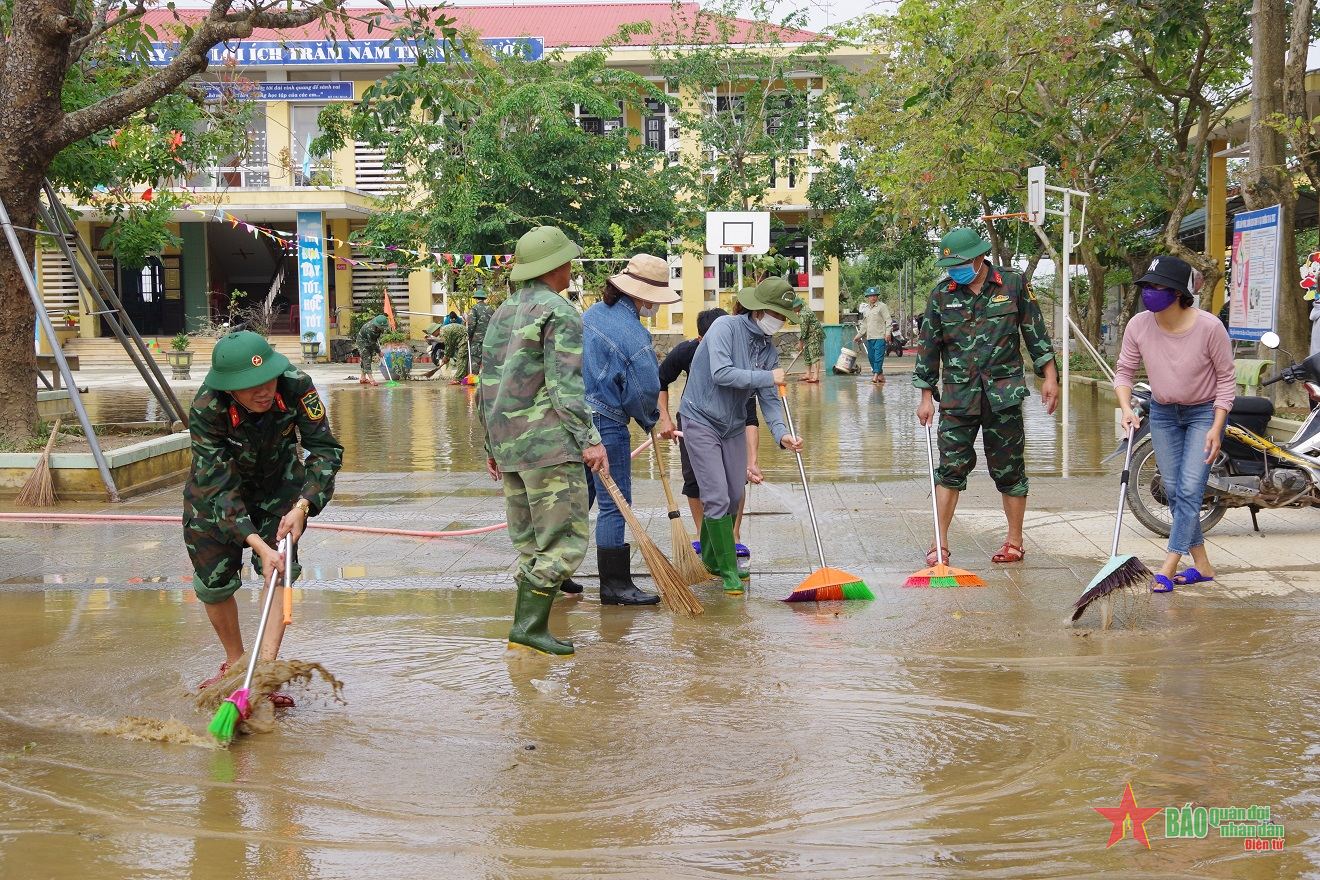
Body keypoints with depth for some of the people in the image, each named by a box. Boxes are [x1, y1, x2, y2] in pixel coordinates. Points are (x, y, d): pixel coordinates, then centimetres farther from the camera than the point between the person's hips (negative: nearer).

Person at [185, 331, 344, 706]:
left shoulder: (296, 387, -33)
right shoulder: (206, 411, -37)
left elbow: (325, 449, -25)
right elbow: (220, 488, -35)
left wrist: (302, 507, -39)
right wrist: (257, 544, -45)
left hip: (278, 482, 1)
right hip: (217, 486, -1)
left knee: (280, 570, -18)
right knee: (212, 581, -1)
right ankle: (234, 663, 25)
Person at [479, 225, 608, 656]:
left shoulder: (502, 313, 17)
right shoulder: (561, 314, -8)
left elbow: (487, 384, 19)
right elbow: (566, 383, -18)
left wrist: (491, 445, 23)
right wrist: (590, 438, -20)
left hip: (507, 443, 9)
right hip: (549, 443, -9)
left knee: (530, 545, 13)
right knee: (566, 540, -6)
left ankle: (529, 628, 12)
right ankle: (529, 625, -12)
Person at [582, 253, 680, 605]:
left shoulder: (593, 313, 6)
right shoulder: (633, 335, -19)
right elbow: (644, 392, -14)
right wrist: (649, 421, 7)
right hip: (606, 424, -9)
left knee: (580, 497, 18)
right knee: (615, 504, -2)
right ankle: (614, 585, 2)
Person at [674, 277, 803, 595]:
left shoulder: (768, 349, 3)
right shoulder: (725, 327, -17)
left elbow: (769, 399, 0)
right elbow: (721, 373, -28)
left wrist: (781, 433, -17)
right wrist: (767, 377, -24)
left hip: (734, 426, 7)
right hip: (702, 422, -7)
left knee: (734, 497, 11)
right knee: (717, 498, -10)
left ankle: (711, 559, 31)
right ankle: (728, 571, -4)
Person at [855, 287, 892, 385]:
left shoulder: (882, 306, -1)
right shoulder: (865, 309, 20)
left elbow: (888, 320, -7)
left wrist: (887, 333, -16)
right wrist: (859, 335, 21)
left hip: (880, 337, -7)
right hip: (869, 337, 7)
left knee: (878, 357, -12)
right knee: (871, 357, 6)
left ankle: (875, 377, -15)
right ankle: (881, 376, 14)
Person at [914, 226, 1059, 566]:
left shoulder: (1013, 283, 1)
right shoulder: (941, 294, 4)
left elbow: (1035, 332, 6)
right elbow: (928, 346, 9)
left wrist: (1049, 376, 3)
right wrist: (926, 395, 7)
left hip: (1004, 393, -1)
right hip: (957, 396, 1)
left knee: (1009, 469, 5)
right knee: (951, 467, -3)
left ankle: (1015, 542, 18)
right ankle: (939, 545, 1)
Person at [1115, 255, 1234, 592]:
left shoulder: (1209, 327, -23)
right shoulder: (1139, 325, -14)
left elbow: (1226, 378, -12)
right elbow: (1124, 371, -2)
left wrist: (1216, 429, -16)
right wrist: (1127, 409, -19)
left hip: (1205, 412, -4)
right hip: (1163, 414, 4)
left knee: (1190, 489, -13)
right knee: (1174, 492, 6)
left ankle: (1167, 569, -13)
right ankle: (1201, 565, 18)